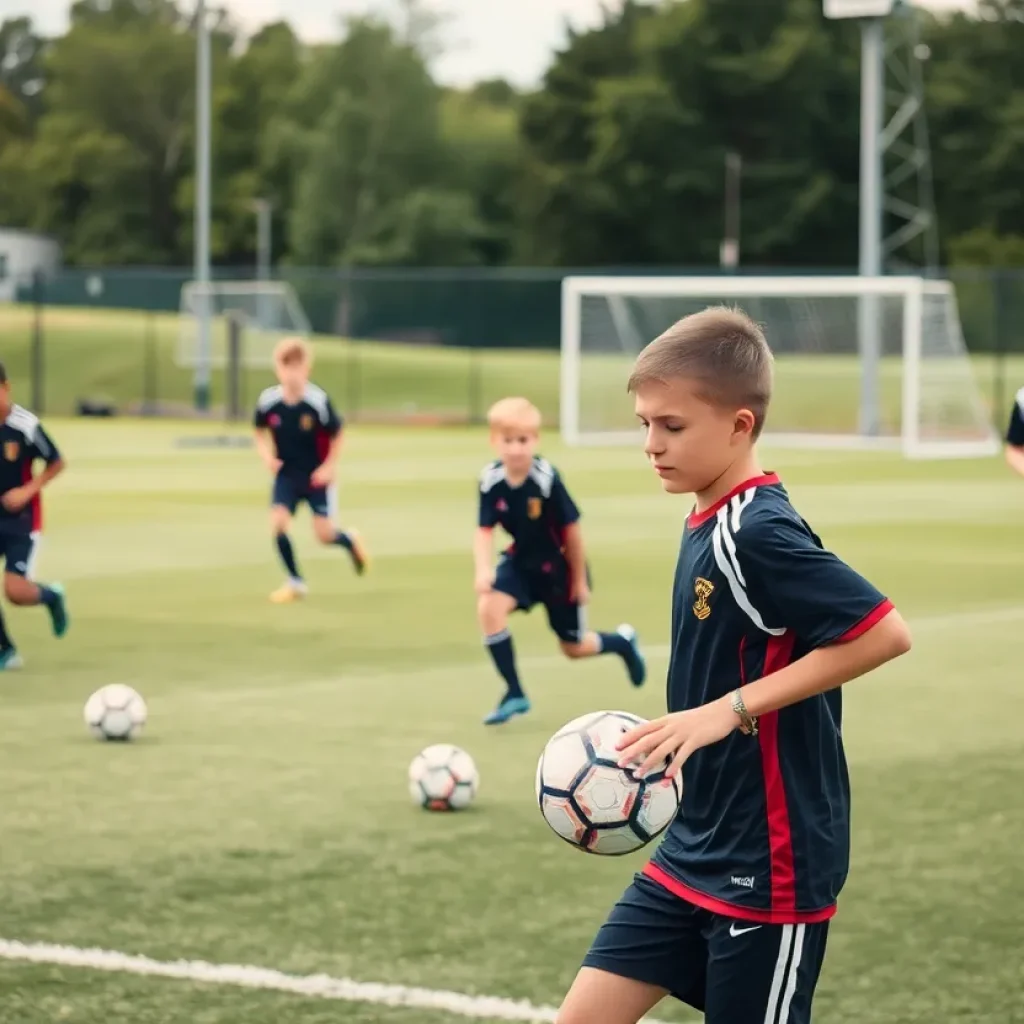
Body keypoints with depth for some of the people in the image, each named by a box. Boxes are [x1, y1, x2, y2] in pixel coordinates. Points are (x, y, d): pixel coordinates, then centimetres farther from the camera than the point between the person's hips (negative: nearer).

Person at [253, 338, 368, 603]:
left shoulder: (318, 402, -21)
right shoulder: (268, 401, -14)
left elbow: (337, 435, -6)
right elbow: (260, 432, 5)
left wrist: (329, 467, -14)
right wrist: (267, 456, -12)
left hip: (316, 476, -2)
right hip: (286, 474, 2)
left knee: (324, 534, -3)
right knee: (278, 523, -15)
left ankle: (351, 541, 35)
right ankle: (295, 582, 2)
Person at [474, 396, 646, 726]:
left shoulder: (546, 478, -30)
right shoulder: (491, 480, -19)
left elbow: (571, 529, -19)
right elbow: (485, 532, -15)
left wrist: (580, 580, -10)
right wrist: (483, 570, -35)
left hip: (558, 566, -3)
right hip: (521, 561, 3)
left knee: (573, 647, 10)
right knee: (489, 608, -23)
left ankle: (623, 642, 46)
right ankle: (514, 694, -8)